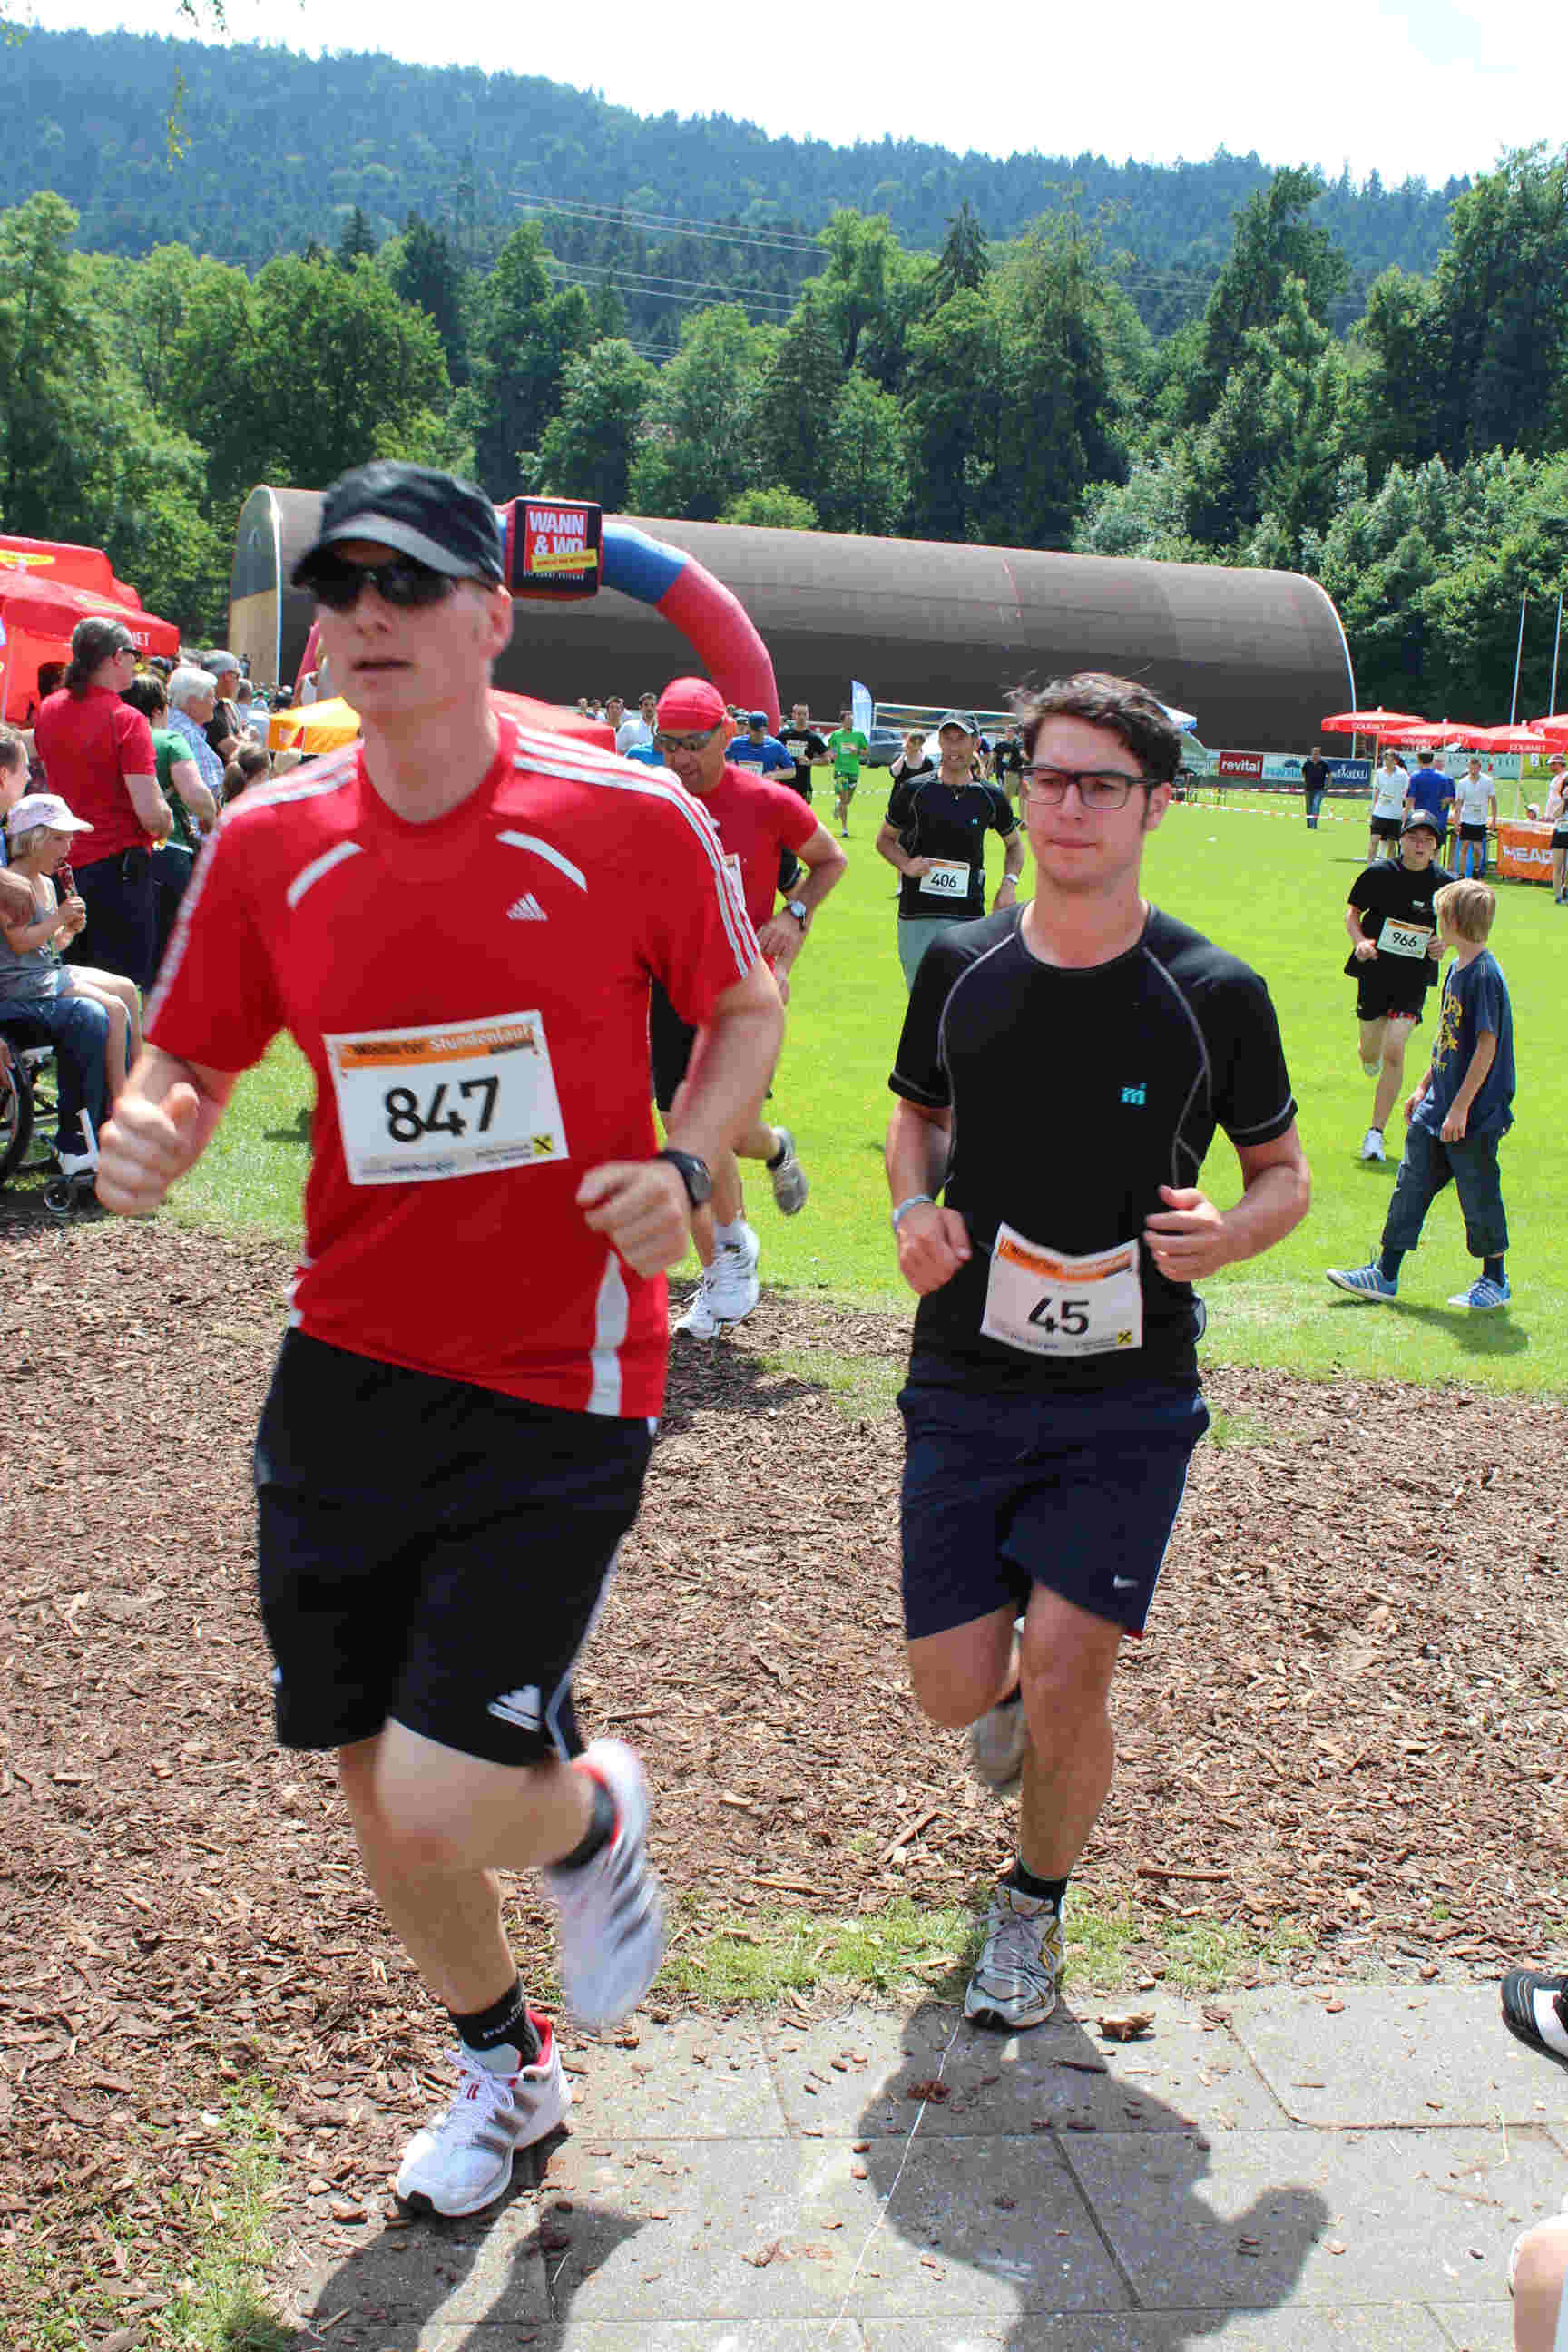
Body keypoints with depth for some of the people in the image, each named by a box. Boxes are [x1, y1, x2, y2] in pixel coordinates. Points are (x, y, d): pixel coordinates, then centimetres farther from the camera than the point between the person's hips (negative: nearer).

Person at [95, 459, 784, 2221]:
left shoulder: (628, 816, -9)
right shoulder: (267, 842, -1)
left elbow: (745, 1006, 6)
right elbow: (189, 1062, 10)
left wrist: (683, 1167, -11)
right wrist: (148, 1135, -13)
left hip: (560, 1385, -4)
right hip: (345, 1374, 4)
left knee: (438, 1805, -11)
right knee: (371, 1787, 15)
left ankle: (591, 1815, 28)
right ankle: (501, 2066, 45)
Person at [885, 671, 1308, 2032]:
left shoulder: (1215, 995, -7)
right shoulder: (962, 967, 1)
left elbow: (1286, 1169, 6)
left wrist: (1231, 1234, -17)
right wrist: (915, 1208, -4)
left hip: (1130, 1395, -2)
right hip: (966, 1384, 2)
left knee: (1063, 1679, -11)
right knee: (956, 1687, 0)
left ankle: (1036, 1905, 20)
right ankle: (1019, 1694, 40)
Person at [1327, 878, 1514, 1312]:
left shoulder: (1485, 974, -19)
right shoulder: (1456, 967, 9)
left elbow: (1487, 1045, -20)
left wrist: (1461, 1106, -20)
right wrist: (1425, 1088, 20)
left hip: (1476, 1113, -9)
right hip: (1438, 1109, 9)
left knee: (1479, 1194, 4)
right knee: (1412, 1183, 10)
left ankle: (1495, 1280, 21)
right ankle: (1385, 1275, 16)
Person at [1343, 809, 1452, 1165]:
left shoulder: (1445, 884, -4)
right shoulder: (1379, 873, -5)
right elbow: (1353, 911, 6)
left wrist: (1443, 945, -10)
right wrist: (1360, 941, -12)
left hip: (1414, 977, -1)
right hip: (1374, 971, 1)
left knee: (1393, 1051, -13)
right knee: (1371, 1053, 12)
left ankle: (1375, 1133, -5)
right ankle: (1371, 1055, 53)